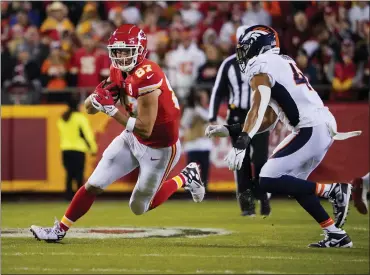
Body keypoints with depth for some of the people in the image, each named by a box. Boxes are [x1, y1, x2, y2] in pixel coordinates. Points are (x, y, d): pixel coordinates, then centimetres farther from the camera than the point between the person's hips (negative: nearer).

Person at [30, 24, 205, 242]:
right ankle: (60, 230, 15)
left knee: (139, 207, 8)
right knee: (93, 185, 3)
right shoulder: (119, 71, -5)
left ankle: (184, 179, 26)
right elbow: (90, 108, 1)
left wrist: (111, 109, -31)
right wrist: (99, 95, -22)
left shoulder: (146, 77, -31)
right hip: (133, 138, 7)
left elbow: (145, 129, -31)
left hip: (159, 148, -7)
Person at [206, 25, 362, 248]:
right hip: (325, 126, 10)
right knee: (293, 182, 20)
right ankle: (337, 235, 15)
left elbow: (258, 109, -20)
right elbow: (269, 120, 24)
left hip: (310, 129, -10)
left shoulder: (261, 65, -3)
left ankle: (332, 190, -11)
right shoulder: (282, 64, 25)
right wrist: (230, 130, 22)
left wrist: (241, 144, -30)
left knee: (269, 180, -11)